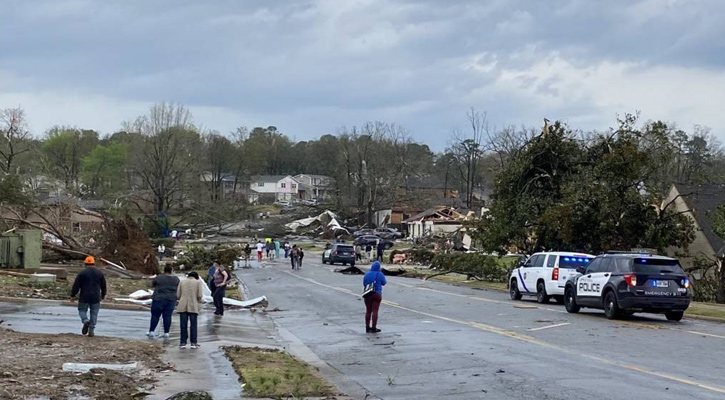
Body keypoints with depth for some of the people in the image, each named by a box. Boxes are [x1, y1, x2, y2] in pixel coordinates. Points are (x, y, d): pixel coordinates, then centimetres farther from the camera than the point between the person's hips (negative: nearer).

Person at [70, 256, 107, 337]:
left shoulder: (81, 273, -5)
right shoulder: (100, 273, 6)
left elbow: (76, 286, -6)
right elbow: (103, 286, 14)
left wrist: (72, 295, 4)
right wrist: (103, 295, 29)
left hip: (84, 297, -2)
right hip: (96, 297, 2)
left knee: (82, 310, 12)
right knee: (94, 313, 8)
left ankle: (85, 320, -17)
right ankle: (91, 330, 3)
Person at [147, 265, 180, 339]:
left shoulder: (158, 278, -7)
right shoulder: (176, 279, 2)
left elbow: (152, 284, 7)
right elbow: (178, 288, 16)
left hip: (159, 299, -3)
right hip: (171, 299, 3)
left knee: (155, 315, 5)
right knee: (167, 316, 4)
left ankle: (151, 331, 5)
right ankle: (166, 332, 2)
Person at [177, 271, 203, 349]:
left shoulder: (182, 282, 9)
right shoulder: (198, 282, 2)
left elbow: (178, 295, 5)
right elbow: (200, 295, -5)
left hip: (182, 307, 2)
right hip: (193, 306, -2)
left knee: (183, 325, 6)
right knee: (193, 325, 7)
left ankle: (183, 343, 6)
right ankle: (193, 343, 7)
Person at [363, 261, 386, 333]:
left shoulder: (367, 274, 2)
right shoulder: (380, 274, -7)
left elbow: (364, 284, 9)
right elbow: (384, 283, 5)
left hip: (368, 294, 3)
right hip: (377, 294, -3)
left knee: (368, 311, 10)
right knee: (375, 311, -2)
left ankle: (367, 327, 13)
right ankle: (373, 328, -4)